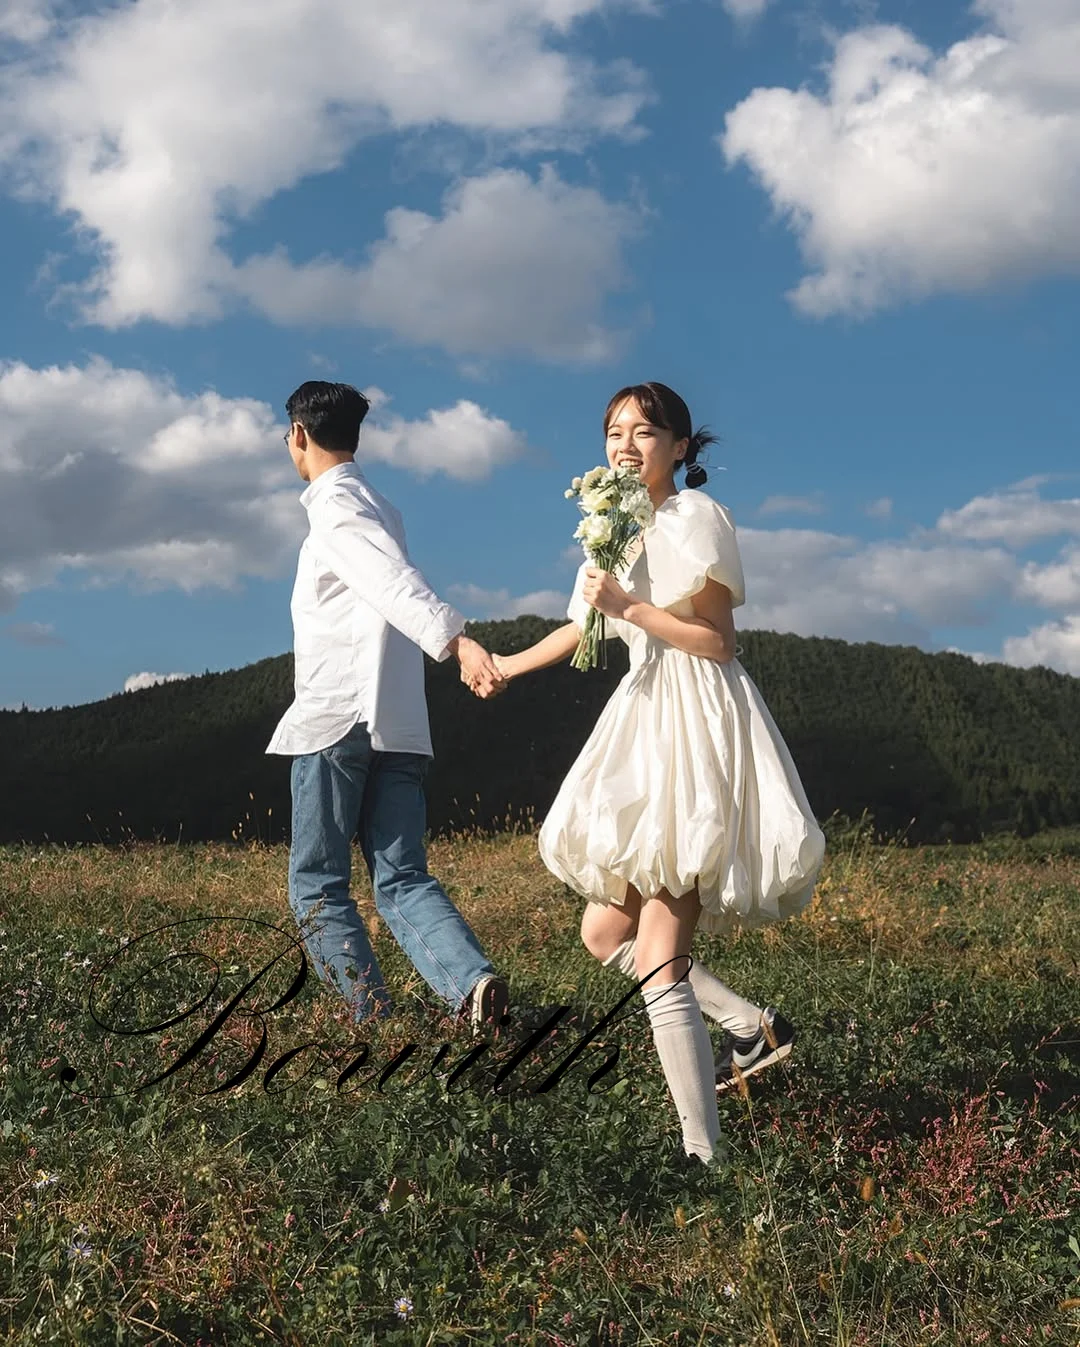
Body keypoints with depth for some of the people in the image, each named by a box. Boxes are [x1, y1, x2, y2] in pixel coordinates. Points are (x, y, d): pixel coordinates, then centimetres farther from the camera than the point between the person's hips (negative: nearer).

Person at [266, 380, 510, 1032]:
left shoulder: (335, 502, -5)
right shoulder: (380, 507, 22)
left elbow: (396, 581, -23)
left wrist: (456, 640, -37)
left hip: (338, 716, -8)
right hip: (400, 726, 8)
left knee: (317, 882, 3)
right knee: (402, 879, 1)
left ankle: (372, 1013, -4)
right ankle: (473, 978, -20)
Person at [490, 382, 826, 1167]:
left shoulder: (695, 517, -7)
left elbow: (717, 640, -11)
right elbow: (582, 628, 31)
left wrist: (629, 606, -17)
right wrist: (505, 667, 42)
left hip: (697, 724, -9)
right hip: (644, 726, 9)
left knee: (657, 966, -16)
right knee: (604, 933, 8)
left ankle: (704, 1154, -13)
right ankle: (757, 1028, 18)